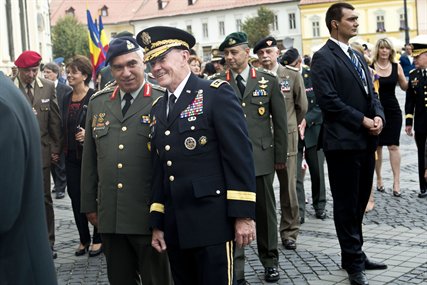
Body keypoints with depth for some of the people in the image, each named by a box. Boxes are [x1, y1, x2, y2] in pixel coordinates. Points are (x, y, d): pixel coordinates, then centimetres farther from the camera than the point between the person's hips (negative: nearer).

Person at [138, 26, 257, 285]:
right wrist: (158, 223, 14)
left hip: (212, 222, -6)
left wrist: (244, 214, -16)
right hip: (175, 227, 6)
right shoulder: (158, 108, 16)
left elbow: (240, 156, -11)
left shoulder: (216, 94, -5)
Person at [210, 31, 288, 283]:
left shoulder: (268, 80, 4)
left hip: (261, 157, 1)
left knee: (266, 210, 10)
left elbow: (280, 121, 6)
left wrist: (280, 156, 4)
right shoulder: (217, 83, 3)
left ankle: (270, 261, 27)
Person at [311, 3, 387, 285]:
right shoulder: (324, 58, -9)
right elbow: (329, 100, -17)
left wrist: (378, 116, -3)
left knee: (360, 202, 15)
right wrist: (363, 120, -15)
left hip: (366, 141, 8)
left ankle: (355, 254, 27)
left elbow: (371, 93, 17)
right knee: (347, 205, 3)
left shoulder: (358, 56, 17)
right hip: (344, 142, -8)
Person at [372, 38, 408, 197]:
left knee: (393, 146, -2)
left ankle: (396, 182, 0)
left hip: (392, 111, 1)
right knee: (377, 146, 7)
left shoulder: (396, 67, 3)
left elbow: (404, 87, 11)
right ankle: (378, 178, 22)